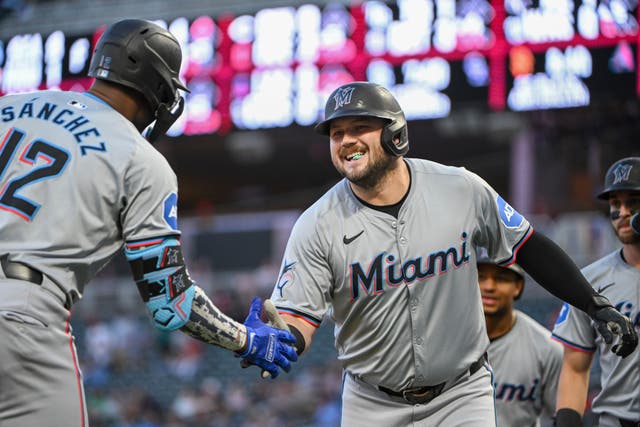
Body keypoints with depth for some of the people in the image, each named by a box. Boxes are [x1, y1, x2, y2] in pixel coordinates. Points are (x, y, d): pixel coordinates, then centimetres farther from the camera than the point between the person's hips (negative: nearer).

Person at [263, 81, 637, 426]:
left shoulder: (463, 191, -8)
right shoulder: (317, 227, -11)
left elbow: (529, 248, 5)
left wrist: (597, 307, 3)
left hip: (462, 396, 0)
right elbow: (298, 317, -14)